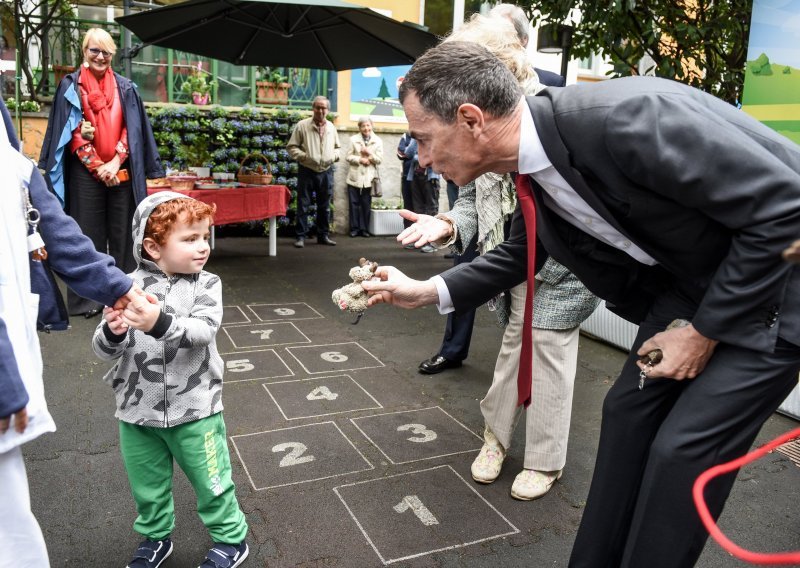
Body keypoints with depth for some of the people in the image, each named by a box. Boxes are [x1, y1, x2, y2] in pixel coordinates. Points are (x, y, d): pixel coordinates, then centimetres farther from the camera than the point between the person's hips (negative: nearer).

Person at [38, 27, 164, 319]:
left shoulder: (125, 87, 10)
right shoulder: (71, 85, 5)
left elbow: (132, 129, 4)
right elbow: (71, 131, -1)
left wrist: (115, 162, -9)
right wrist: (98, 167, -9)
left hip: (121, 172, 2)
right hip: (86, 173, -1)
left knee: (122, 234, 3)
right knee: (89, 235, 1)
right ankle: (88, 297, 8)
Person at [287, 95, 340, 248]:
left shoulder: (331, 127, 10)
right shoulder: (302, 125, -3)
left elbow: (336, 147, 21)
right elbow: (291, 147, -3)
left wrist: (334, 156, 1)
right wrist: (303, 156, -17)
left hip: (326, 172, 4)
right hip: (307, 171, -4)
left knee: (324, 206, 10)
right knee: (303, 205, 0)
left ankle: (323, 235, 21)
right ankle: (301, 236, 7)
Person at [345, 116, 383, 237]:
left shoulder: (378, 141, 6)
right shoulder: (353, 139, 5)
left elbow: (379, 159, 1)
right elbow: (349, 156, 1)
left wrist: (369, 153, -13)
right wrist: (360, 160, -13)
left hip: (368, 178, 0)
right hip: (355, 177, 0)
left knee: (366, 204, 2)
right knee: (354, 203, 1)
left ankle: (364, 228, 11)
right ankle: (354, 228, 9)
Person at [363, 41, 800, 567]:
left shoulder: (623, 118, -34)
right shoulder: (535, 165, -7)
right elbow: (520, 252, 13)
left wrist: (704, 331, -20)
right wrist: (426, 291, 5)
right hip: (688, 281, 7)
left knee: (683, 447, -8)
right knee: (627, 411, 8)